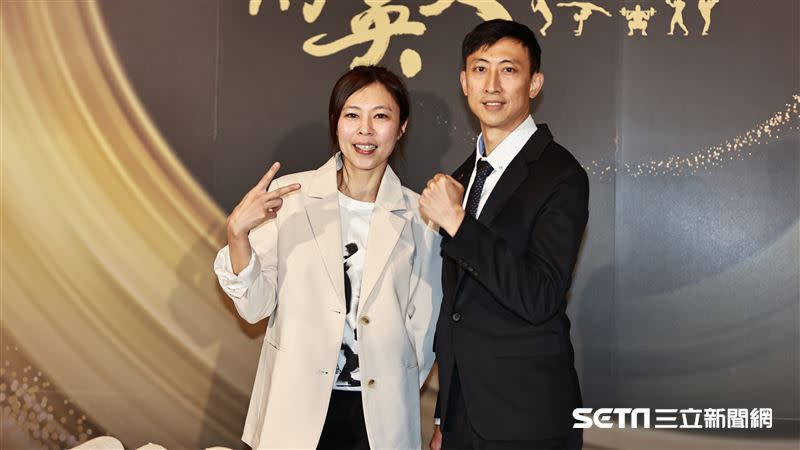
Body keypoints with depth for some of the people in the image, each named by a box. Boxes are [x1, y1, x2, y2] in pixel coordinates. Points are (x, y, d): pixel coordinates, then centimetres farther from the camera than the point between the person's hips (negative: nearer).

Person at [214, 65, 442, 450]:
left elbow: (423, 325, 3)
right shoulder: (288, 197, -6)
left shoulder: (418, 216, -4)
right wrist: (237, 233, -18)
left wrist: (398, 400, 5)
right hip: (297, 408, 0)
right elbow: (256, 307, -5)